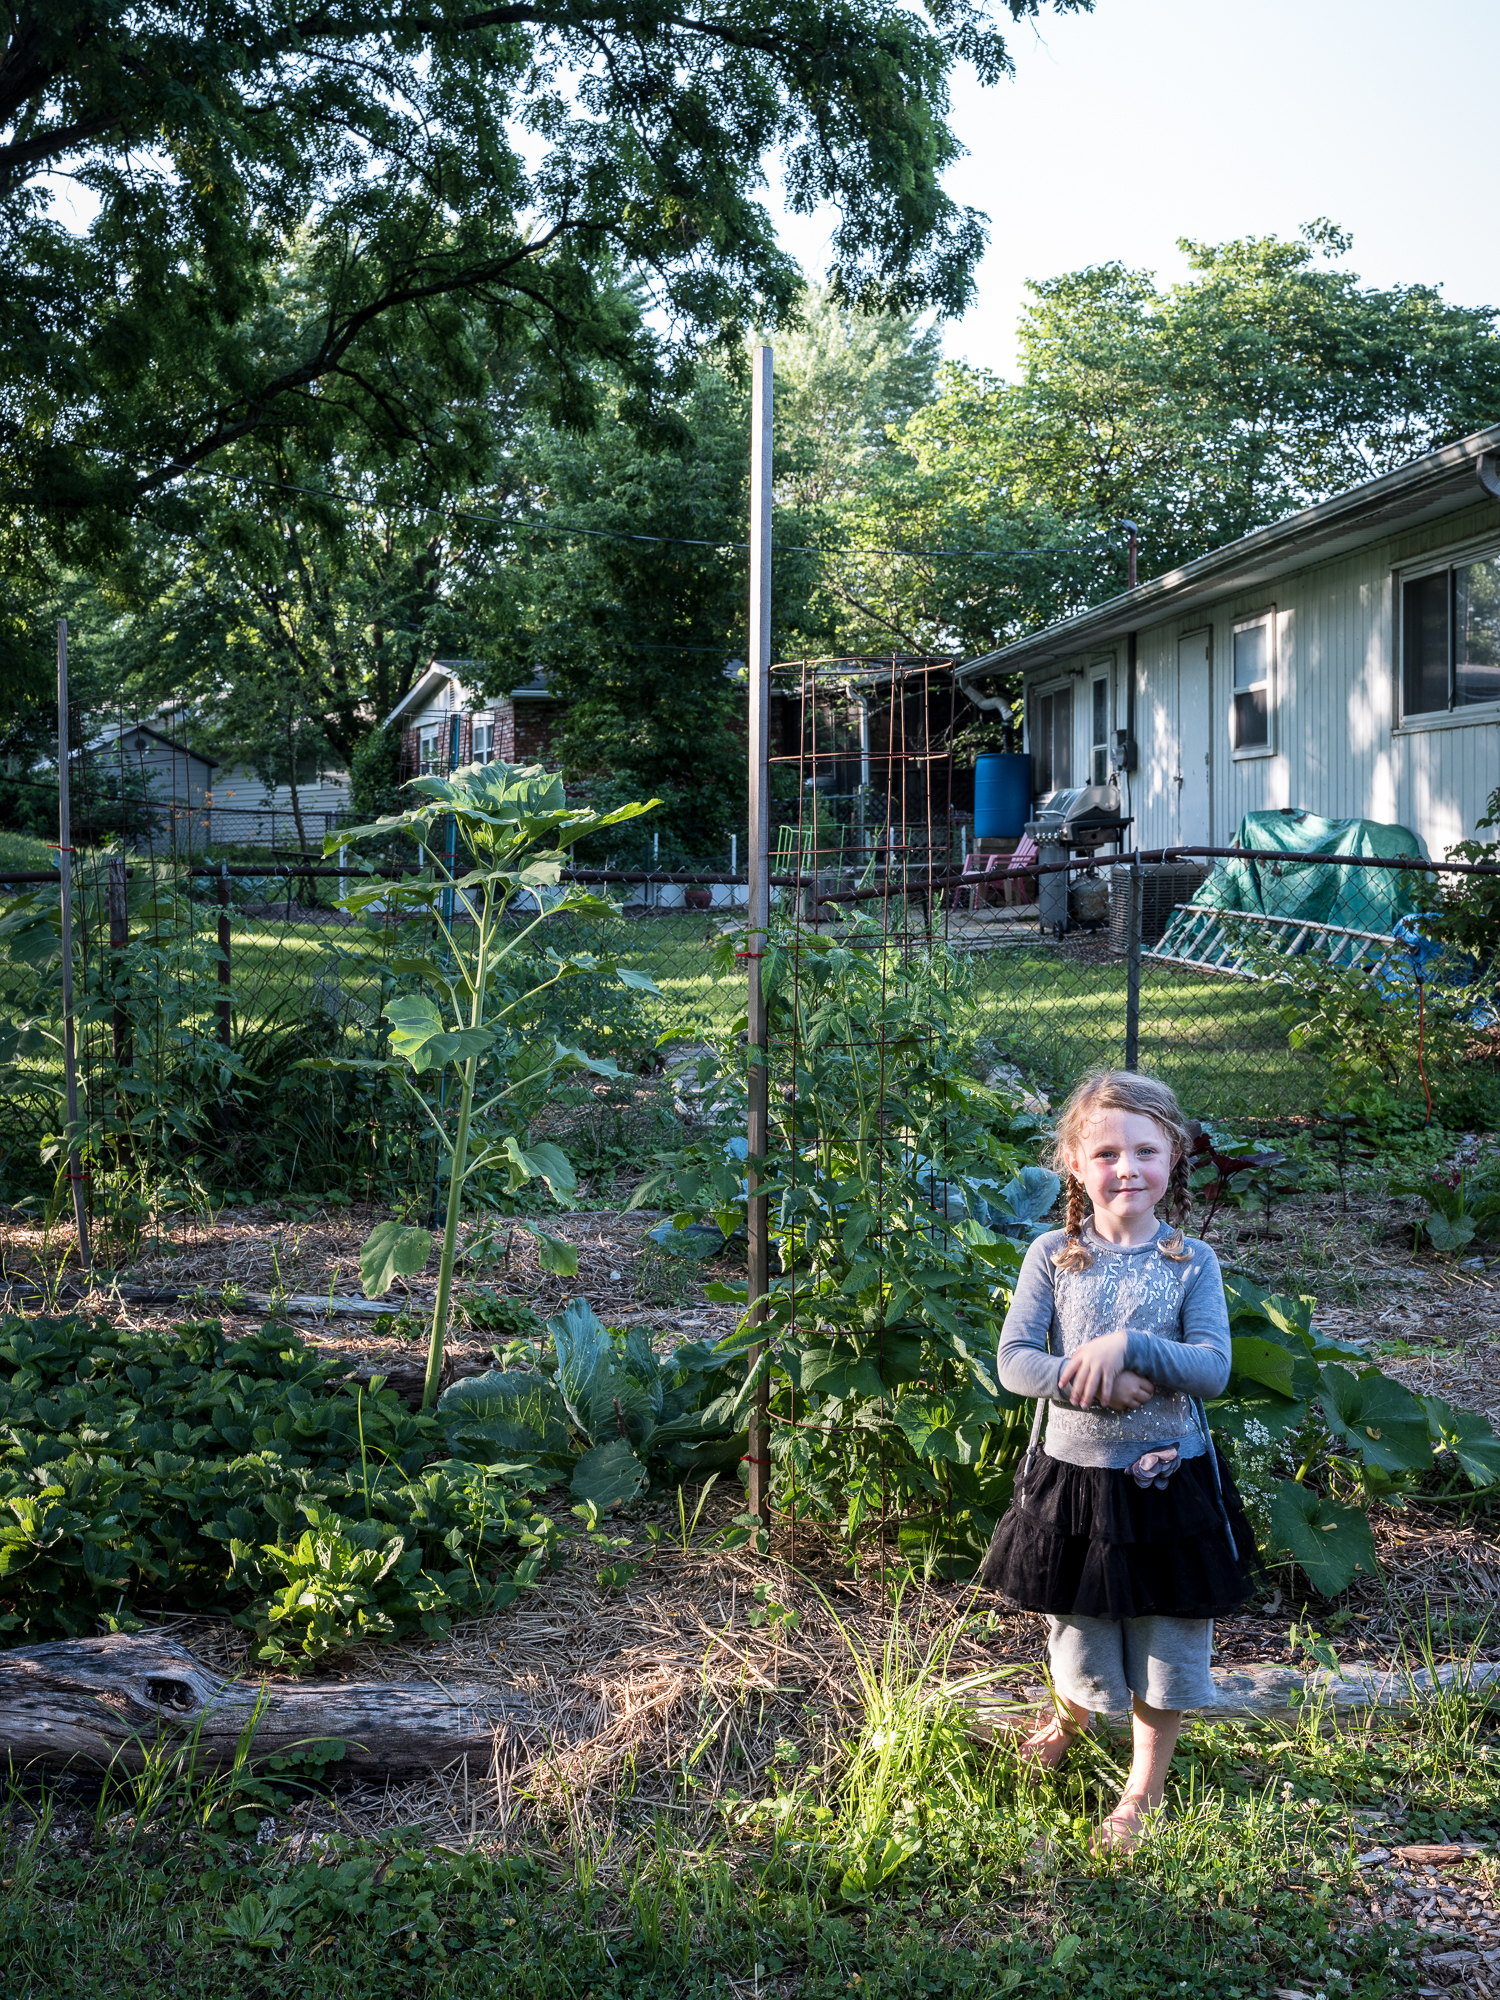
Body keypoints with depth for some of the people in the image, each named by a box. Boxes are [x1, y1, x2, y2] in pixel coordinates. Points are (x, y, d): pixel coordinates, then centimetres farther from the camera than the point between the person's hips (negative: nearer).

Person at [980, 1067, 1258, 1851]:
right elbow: (1014, 1360, -9)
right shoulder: (1052, 1256, -4)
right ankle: (1072, 1710, 52)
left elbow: (1213, 1368, -13)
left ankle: (1144, 1788, 32)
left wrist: (1127, 1347, -26)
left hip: (1169, 1481, 0)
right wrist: (1088, 1381, -24)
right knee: (1079, 1630, 16)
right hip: (1072, 1473, 0)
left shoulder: (1191, 1262, -5)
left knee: (1167, 1640, 10)